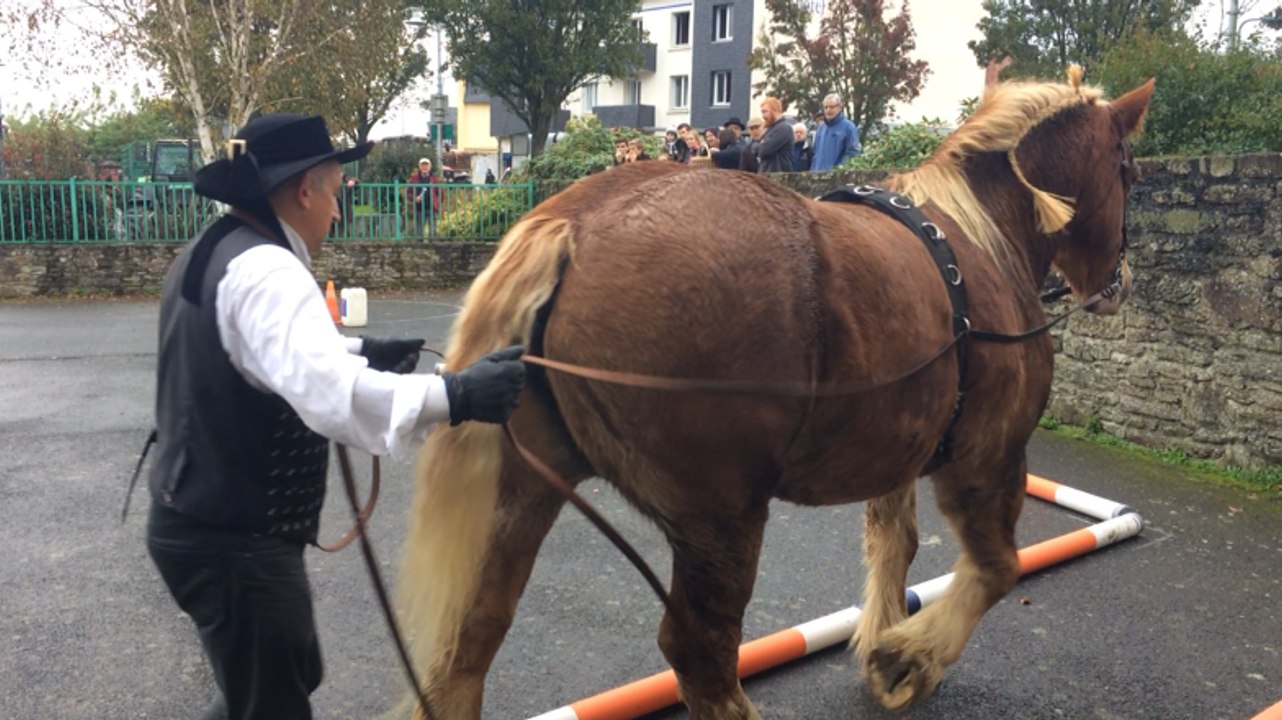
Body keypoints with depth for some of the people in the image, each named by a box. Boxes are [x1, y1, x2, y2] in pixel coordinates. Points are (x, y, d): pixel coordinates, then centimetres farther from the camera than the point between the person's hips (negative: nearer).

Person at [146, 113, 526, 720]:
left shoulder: (207, 256, 9)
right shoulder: (266, 271, -24)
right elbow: (325, 391, -40)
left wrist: (361, 352, 20)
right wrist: (453, 397, -44)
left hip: (191, 521, 10)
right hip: (235, 542, -10)